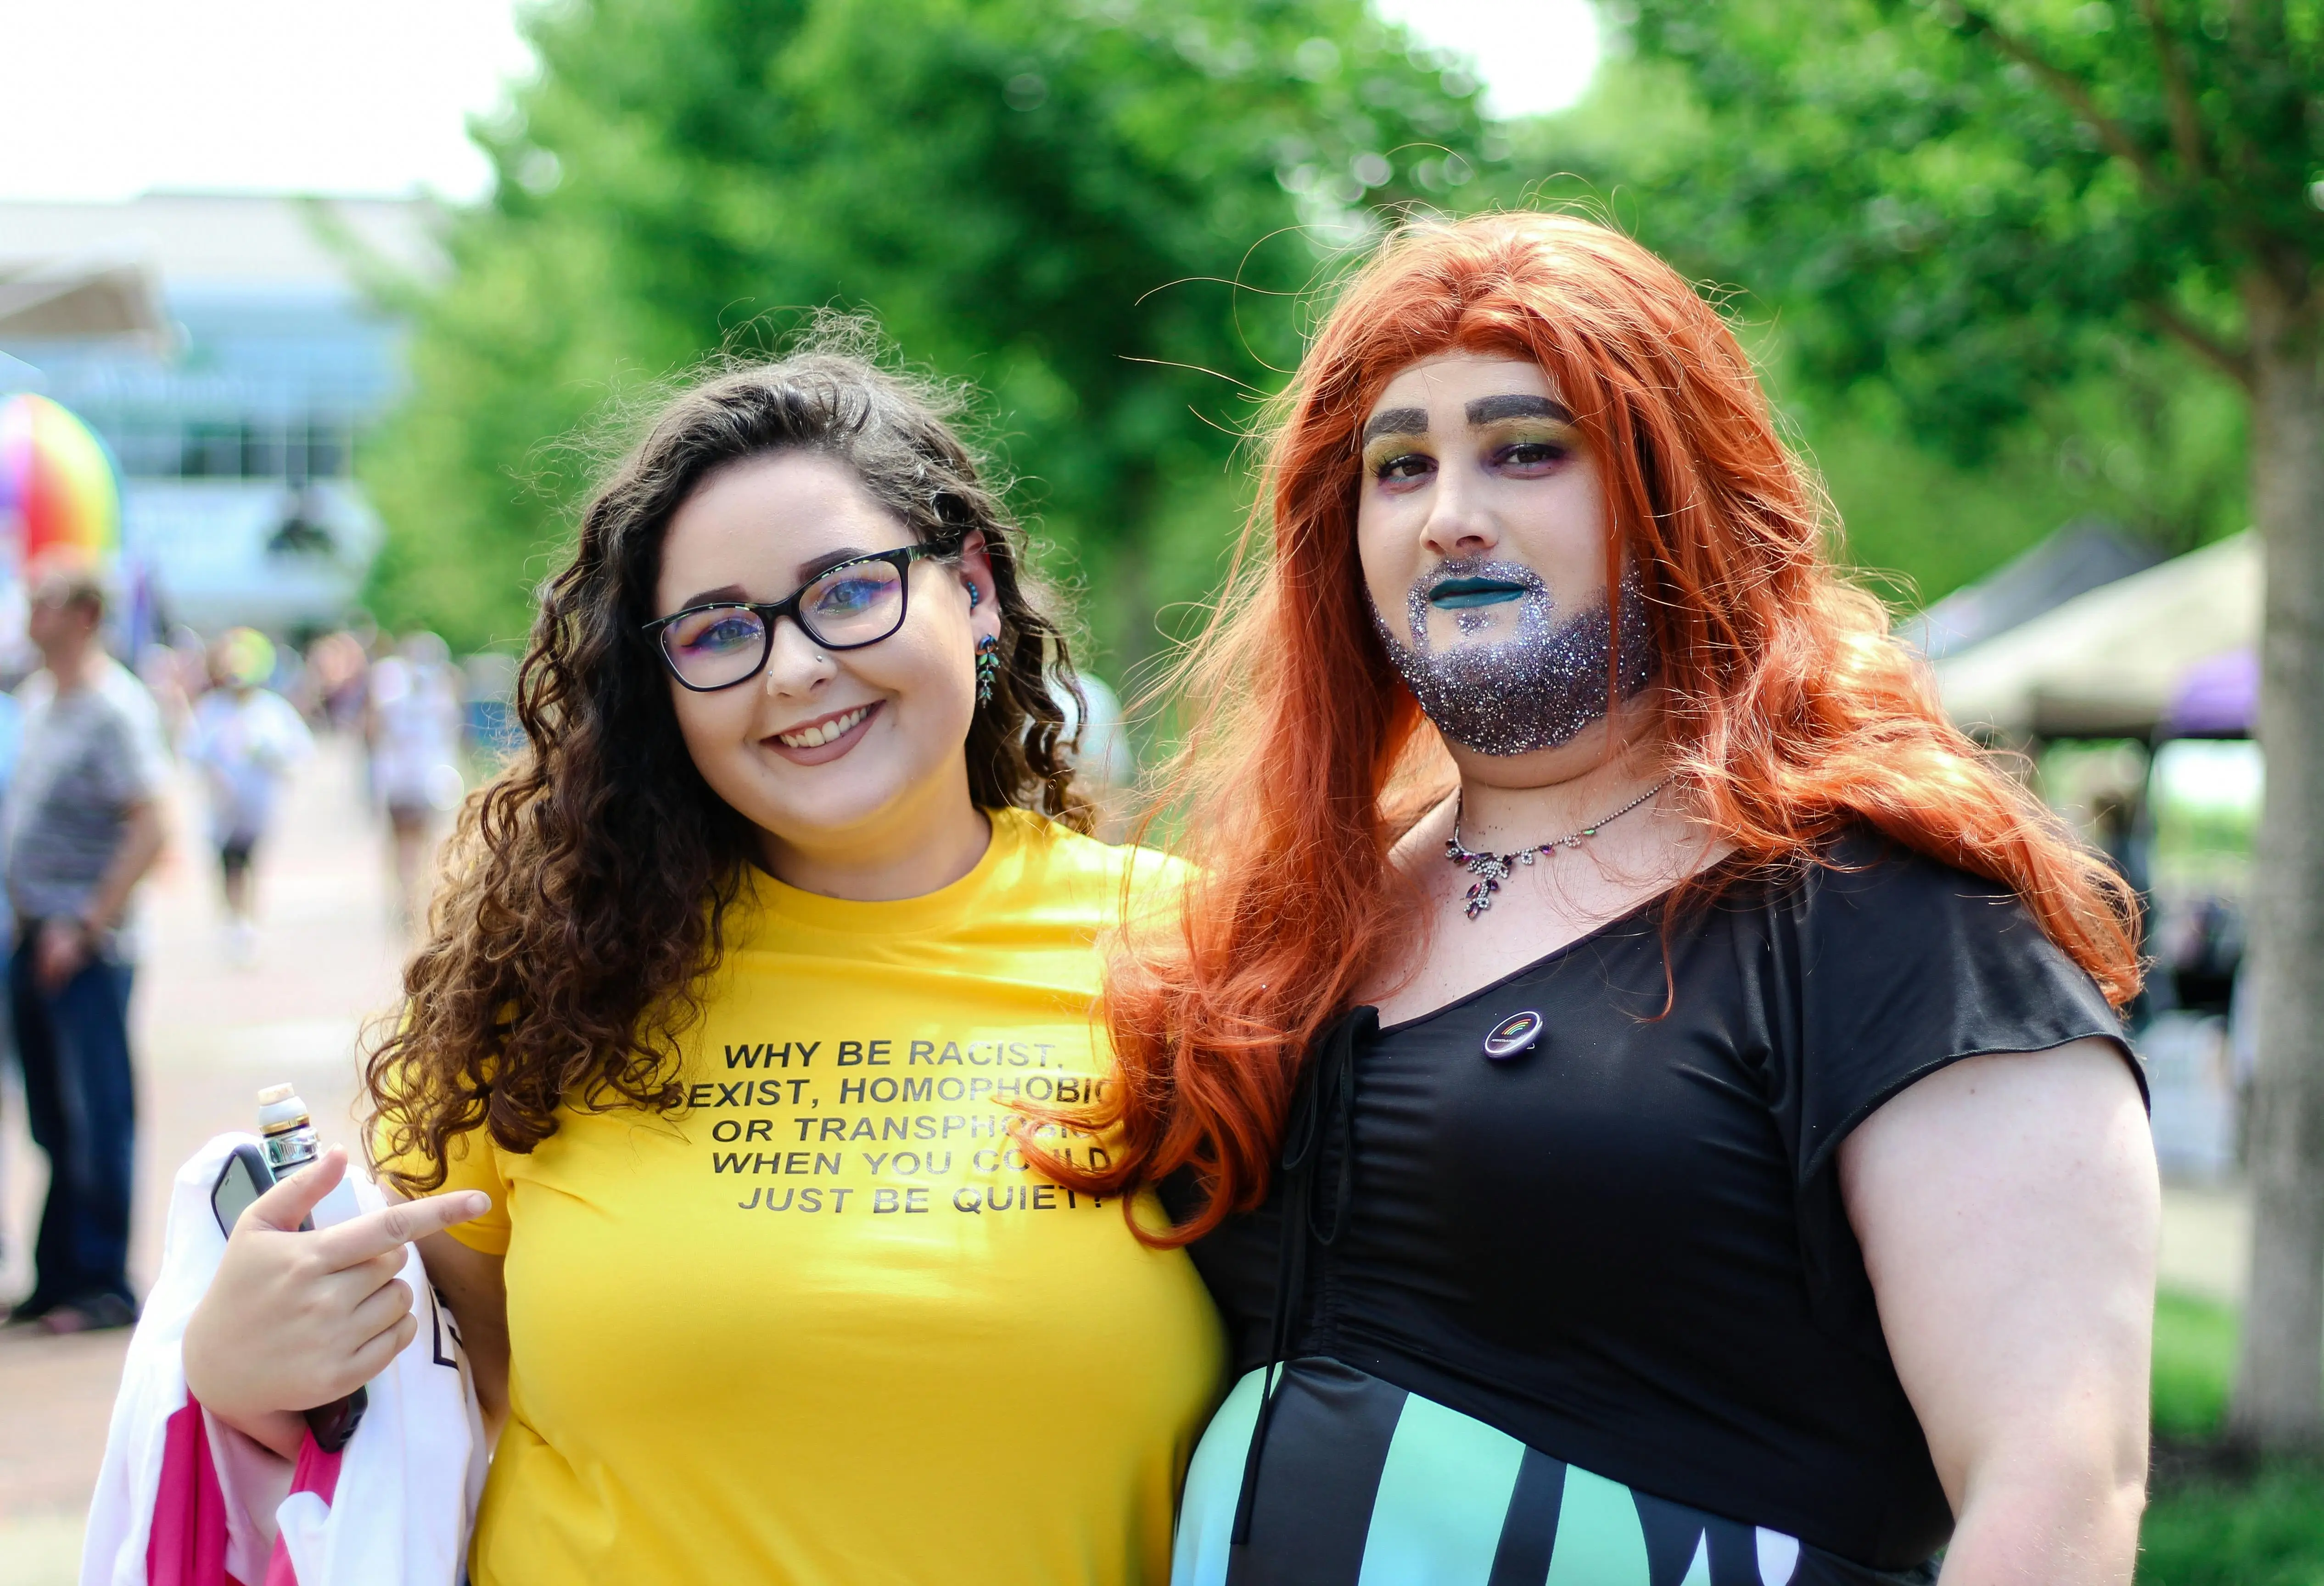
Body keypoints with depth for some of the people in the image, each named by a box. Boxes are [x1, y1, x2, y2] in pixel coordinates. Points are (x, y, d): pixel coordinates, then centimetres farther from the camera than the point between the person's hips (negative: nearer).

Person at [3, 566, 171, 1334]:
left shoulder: (117, 708, -11)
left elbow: (149, 830, -17)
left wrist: (85, 926, -17)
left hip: (85, 948, -8)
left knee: (96, 1115, -2)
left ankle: (104, 1285, 4)